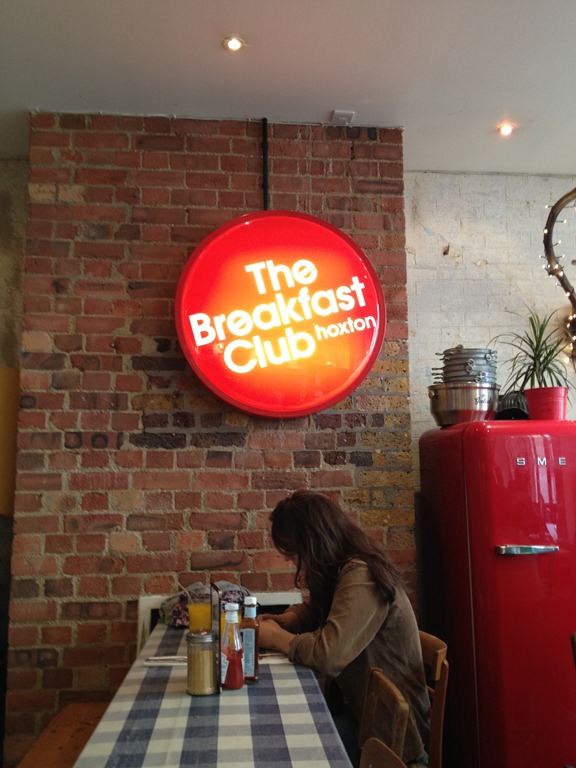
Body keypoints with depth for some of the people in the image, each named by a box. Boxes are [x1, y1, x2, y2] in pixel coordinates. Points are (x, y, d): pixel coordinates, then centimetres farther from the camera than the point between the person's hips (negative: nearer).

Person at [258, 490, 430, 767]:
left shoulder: (361, 578, -26)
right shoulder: (339, 572, 4)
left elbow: (328, 654, -33)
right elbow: (310, 612, 20)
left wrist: (276, 638, -16)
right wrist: (280, 622, -2)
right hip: (352, 703, 8)